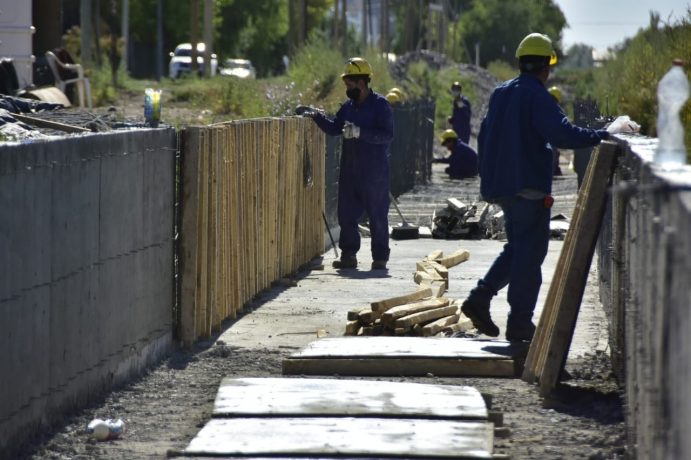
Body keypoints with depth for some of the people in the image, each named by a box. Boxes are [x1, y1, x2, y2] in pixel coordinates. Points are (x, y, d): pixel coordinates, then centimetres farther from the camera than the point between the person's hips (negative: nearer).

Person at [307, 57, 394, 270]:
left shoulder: (380, 105, -9)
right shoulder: (349, 106, 12)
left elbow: (387, 135, -17)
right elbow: (334, 128, 16)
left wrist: (360, 132, -25)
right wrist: (318, 117, -1)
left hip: (374, 173, -7)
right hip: (350, 171, 7)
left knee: (377, 216, 0)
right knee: (346, 214, 8)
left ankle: (380, 258, 8)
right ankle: (348, 255, 16)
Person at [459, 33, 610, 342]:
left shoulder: (500, 94, 13)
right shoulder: (537, 97, -13)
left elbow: (484, 139, 20)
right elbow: (562, 134, -26)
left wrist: (489, 179, 26)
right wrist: (600, 136, -16)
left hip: (499, 185, 8)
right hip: (528, 186, -8)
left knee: (516, 247, 20)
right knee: (530, 251, -2)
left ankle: (479, 299, 9)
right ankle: (519, 322, -2)